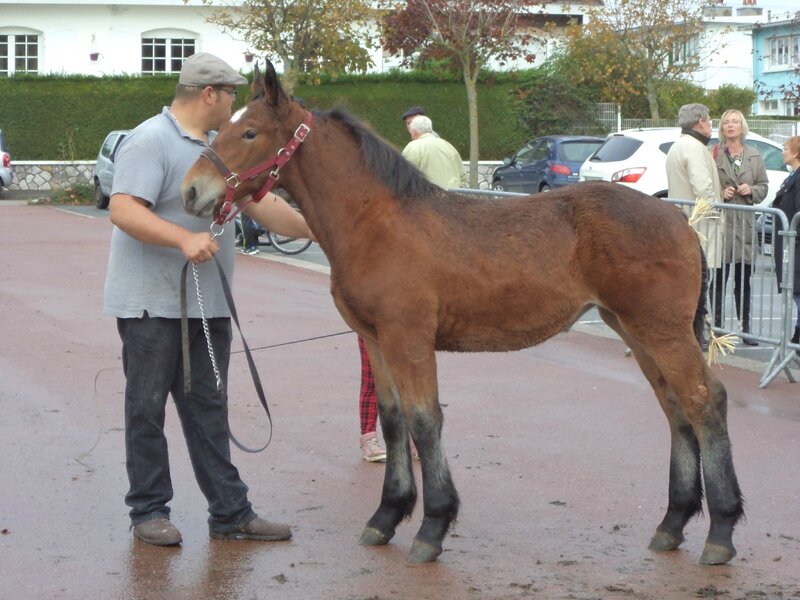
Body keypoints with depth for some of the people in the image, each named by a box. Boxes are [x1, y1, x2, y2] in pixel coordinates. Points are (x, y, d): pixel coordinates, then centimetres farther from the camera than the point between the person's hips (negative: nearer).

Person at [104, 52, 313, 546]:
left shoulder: (219, 147, 14)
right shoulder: (152, 141, -13)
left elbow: (261, 204, 19)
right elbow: (123, 211, -24)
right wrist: (184, 238, -35)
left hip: (208, 304, 8)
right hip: (152, 303, -8)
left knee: (208, 410, 9)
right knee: (148, 407, 2)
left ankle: (230, 513, 11)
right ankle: (149, 510, 12)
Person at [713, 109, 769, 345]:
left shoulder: (754, 156, 11)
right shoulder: (713, 154, 1)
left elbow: (764, 186, 15)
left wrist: (751, 190, -5)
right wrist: (720, 193, -13)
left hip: (745, 222, 3)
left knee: (744, 281, 7)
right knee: (719, 278, -2)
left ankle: (745, 328, 13)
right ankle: (717, 327, 5)